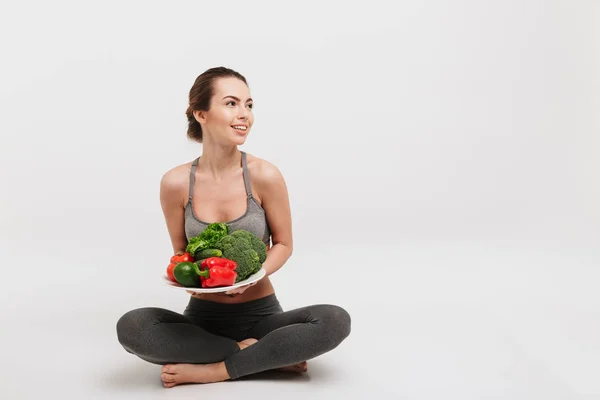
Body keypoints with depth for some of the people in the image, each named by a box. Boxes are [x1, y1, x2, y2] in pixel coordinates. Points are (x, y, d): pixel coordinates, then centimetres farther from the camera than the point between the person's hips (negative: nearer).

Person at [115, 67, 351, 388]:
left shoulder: (264, 176, -12)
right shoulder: (176, 183, -9)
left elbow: (283, 244, -1)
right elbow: (180, 251, 5)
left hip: (259, 314, -1)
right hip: (203, 315, 1)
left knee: (335, 320, -27)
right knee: (130, 327, -27)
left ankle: (212, 369, -19)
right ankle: (258, 354, -16)